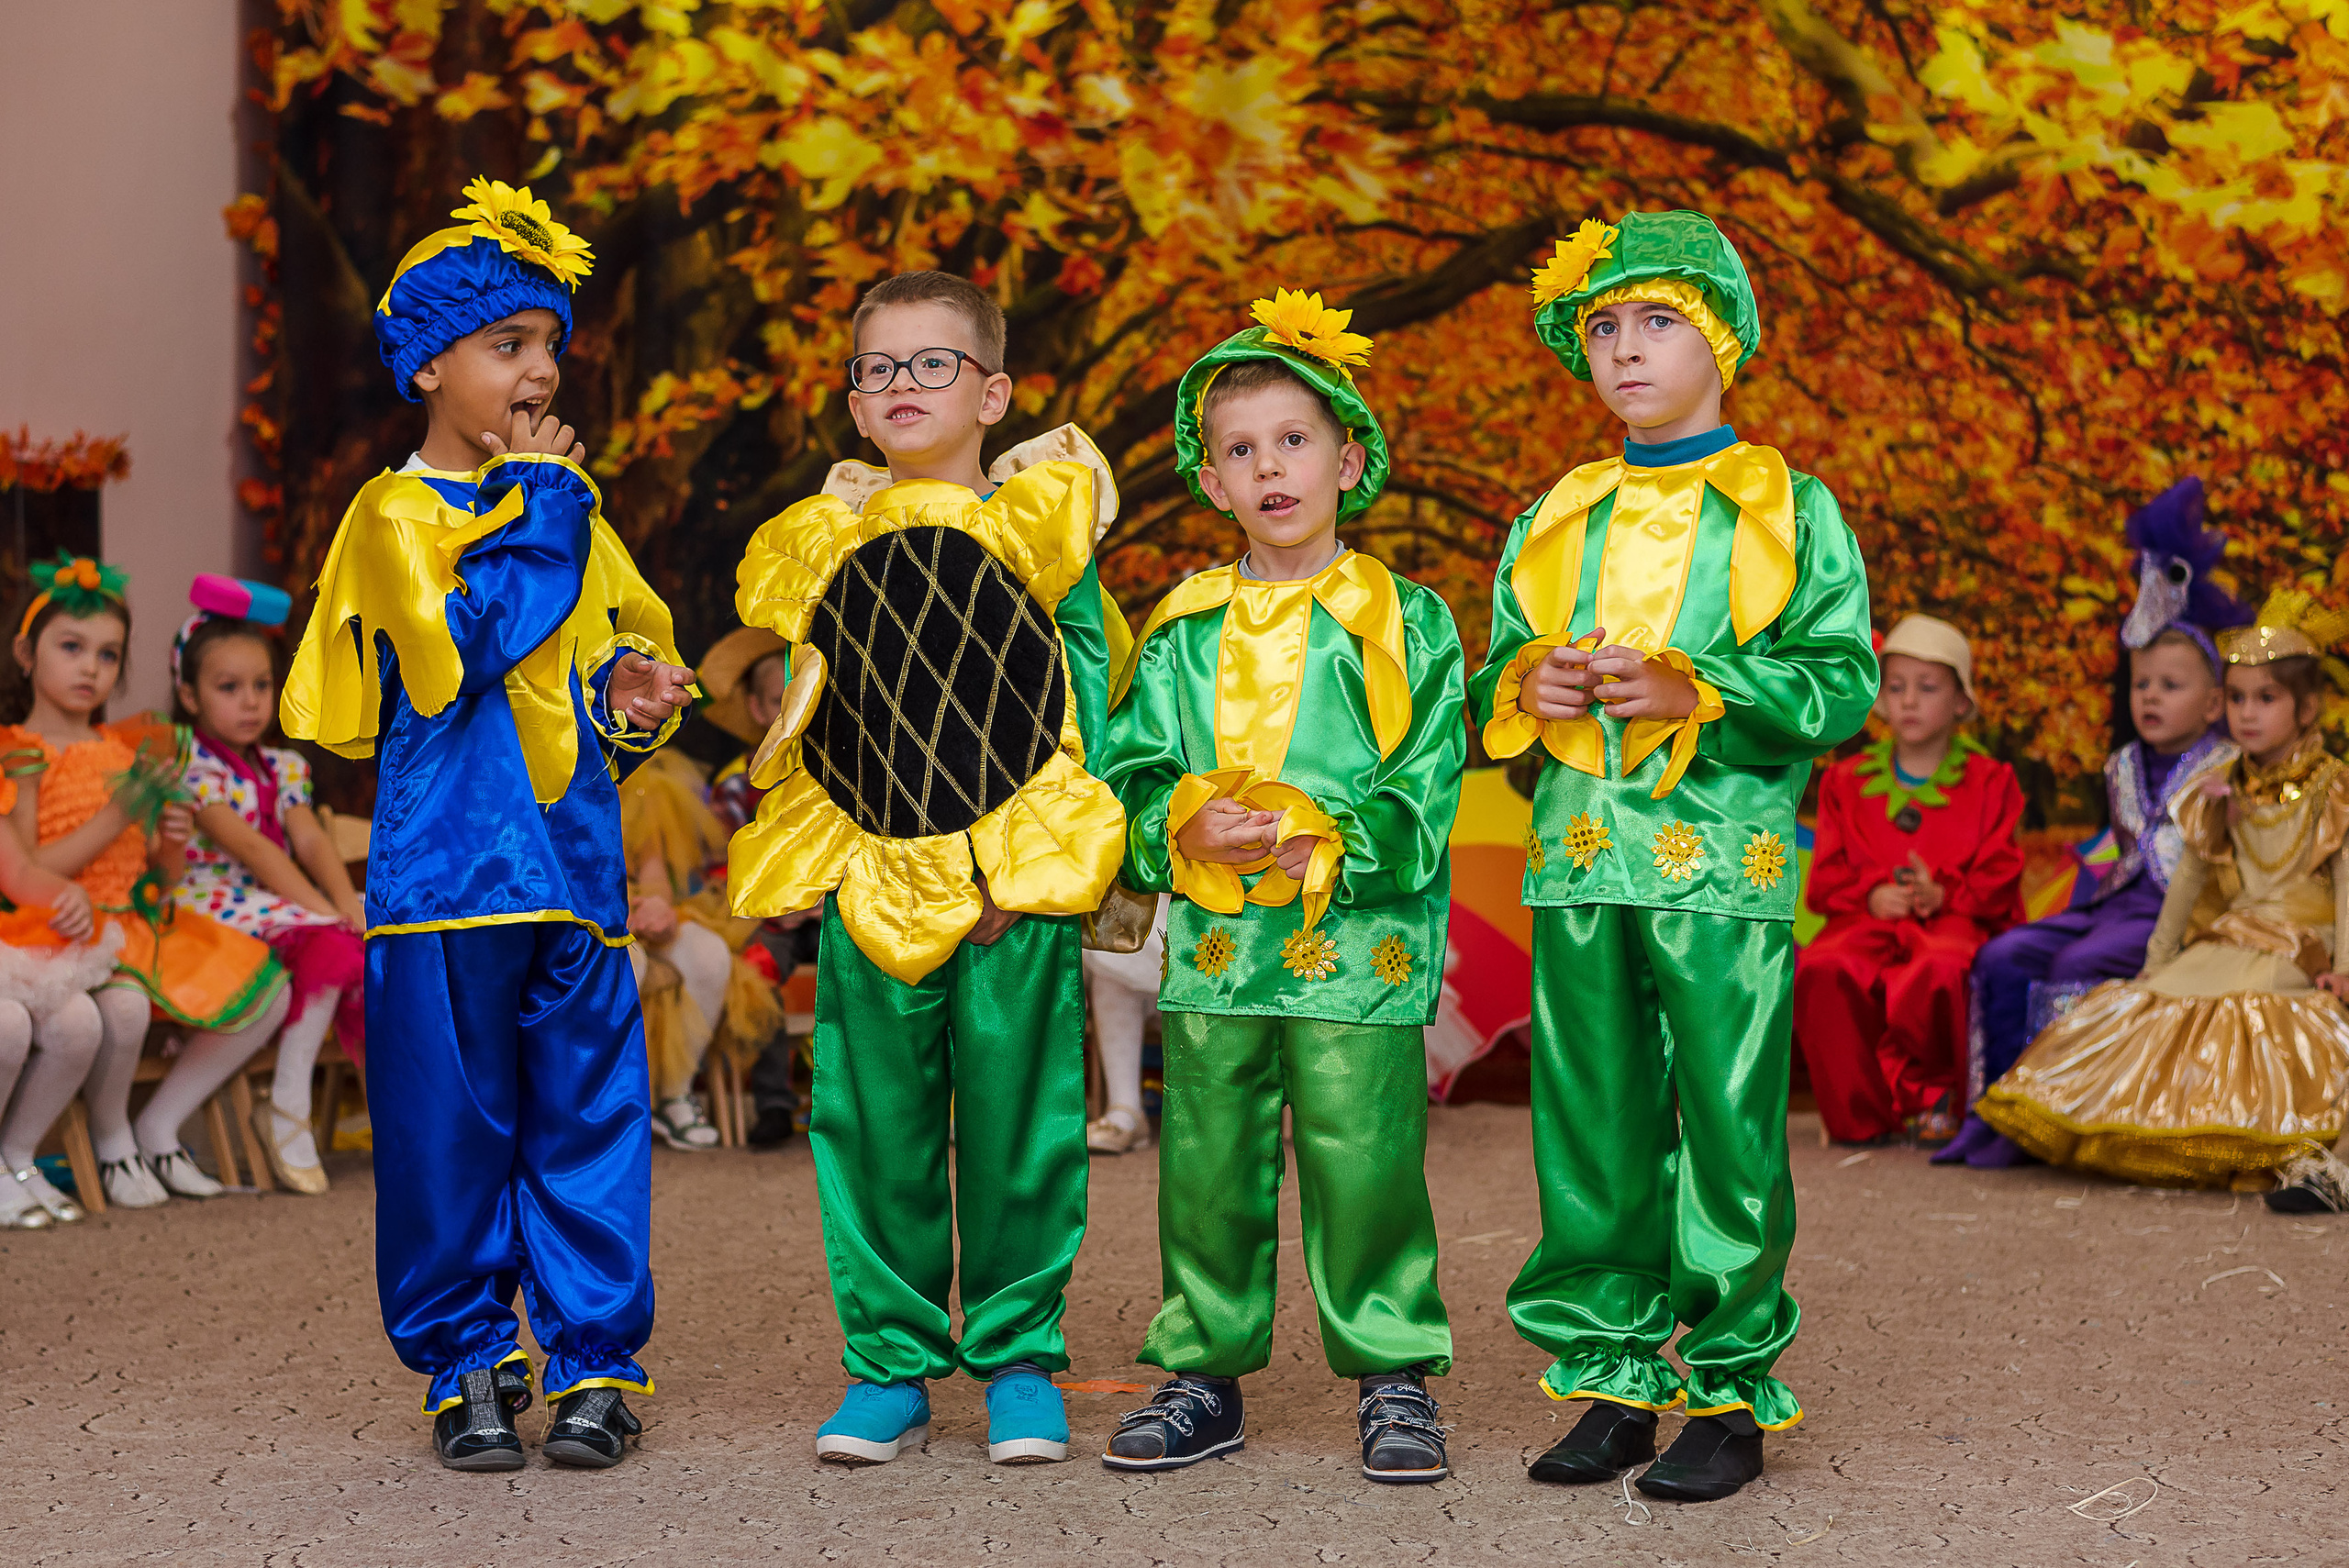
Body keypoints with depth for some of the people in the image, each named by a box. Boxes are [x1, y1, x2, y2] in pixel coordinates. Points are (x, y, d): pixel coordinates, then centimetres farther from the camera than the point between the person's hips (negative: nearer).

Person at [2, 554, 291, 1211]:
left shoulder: (125, 749, 13)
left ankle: (159, 1127, 11)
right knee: (123, 1007, -38)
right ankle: (110, 1140, -7)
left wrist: (169, 845, -7)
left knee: (266, 991, 1)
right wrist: (116, 817, -20)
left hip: (139, 920, 8)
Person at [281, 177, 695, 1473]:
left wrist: (636, 700, 2)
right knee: (450, 1131, 1)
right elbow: (464, 639, -18)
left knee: (589, 1119, 4)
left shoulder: (577, 516, 16)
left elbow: (627, 644, 26)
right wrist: (542, 501, -9)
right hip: (445, 868, -4)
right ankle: (467, 1365, 14)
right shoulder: (395, 513, -1)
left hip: (575, 865, 5)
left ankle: (593, 1363, 12)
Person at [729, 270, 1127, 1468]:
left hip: (1016, 872, -2)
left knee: (1017, 1118, 1)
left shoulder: (1044, 511, 5)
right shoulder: (821, 537, 12)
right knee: (875, 1122, 4)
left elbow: (1088, 653, 5)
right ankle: (891, 1362, 15)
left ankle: (1020, 1355, 14)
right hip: (869, 876, 2)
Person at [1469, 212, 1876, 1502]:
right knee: (1591, 1127, 6)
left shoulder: (1788, 511, 3)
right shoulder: (1556, 520, 15)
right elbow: (1496, 677, 22)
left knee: (1728, 1125, -3)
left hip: (1724, 859, -4)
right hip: (1580, 856, 4)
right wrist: (1526, 683, -2)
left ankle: (1731, 1395, 7)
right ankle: (1612, 1383, 17)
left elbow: (1844, 681, -4)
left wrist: (1693, 692, -15)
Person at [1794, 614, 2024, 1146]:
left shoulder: (1990, 781, 15)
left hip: (1953, 919, -2)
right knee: (1822, 969, -35)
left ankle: (1931, 1097, -14)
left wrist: (1943, 894, -16)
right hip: (1866, 918, 2)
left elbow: (1999, 875, 4)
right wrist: (1872, 896, -9)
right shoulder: (1847, 781, 20)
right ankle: (1862, 1115, -20)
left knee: (1942, 968, -41)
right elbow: (1827, 876, 13)